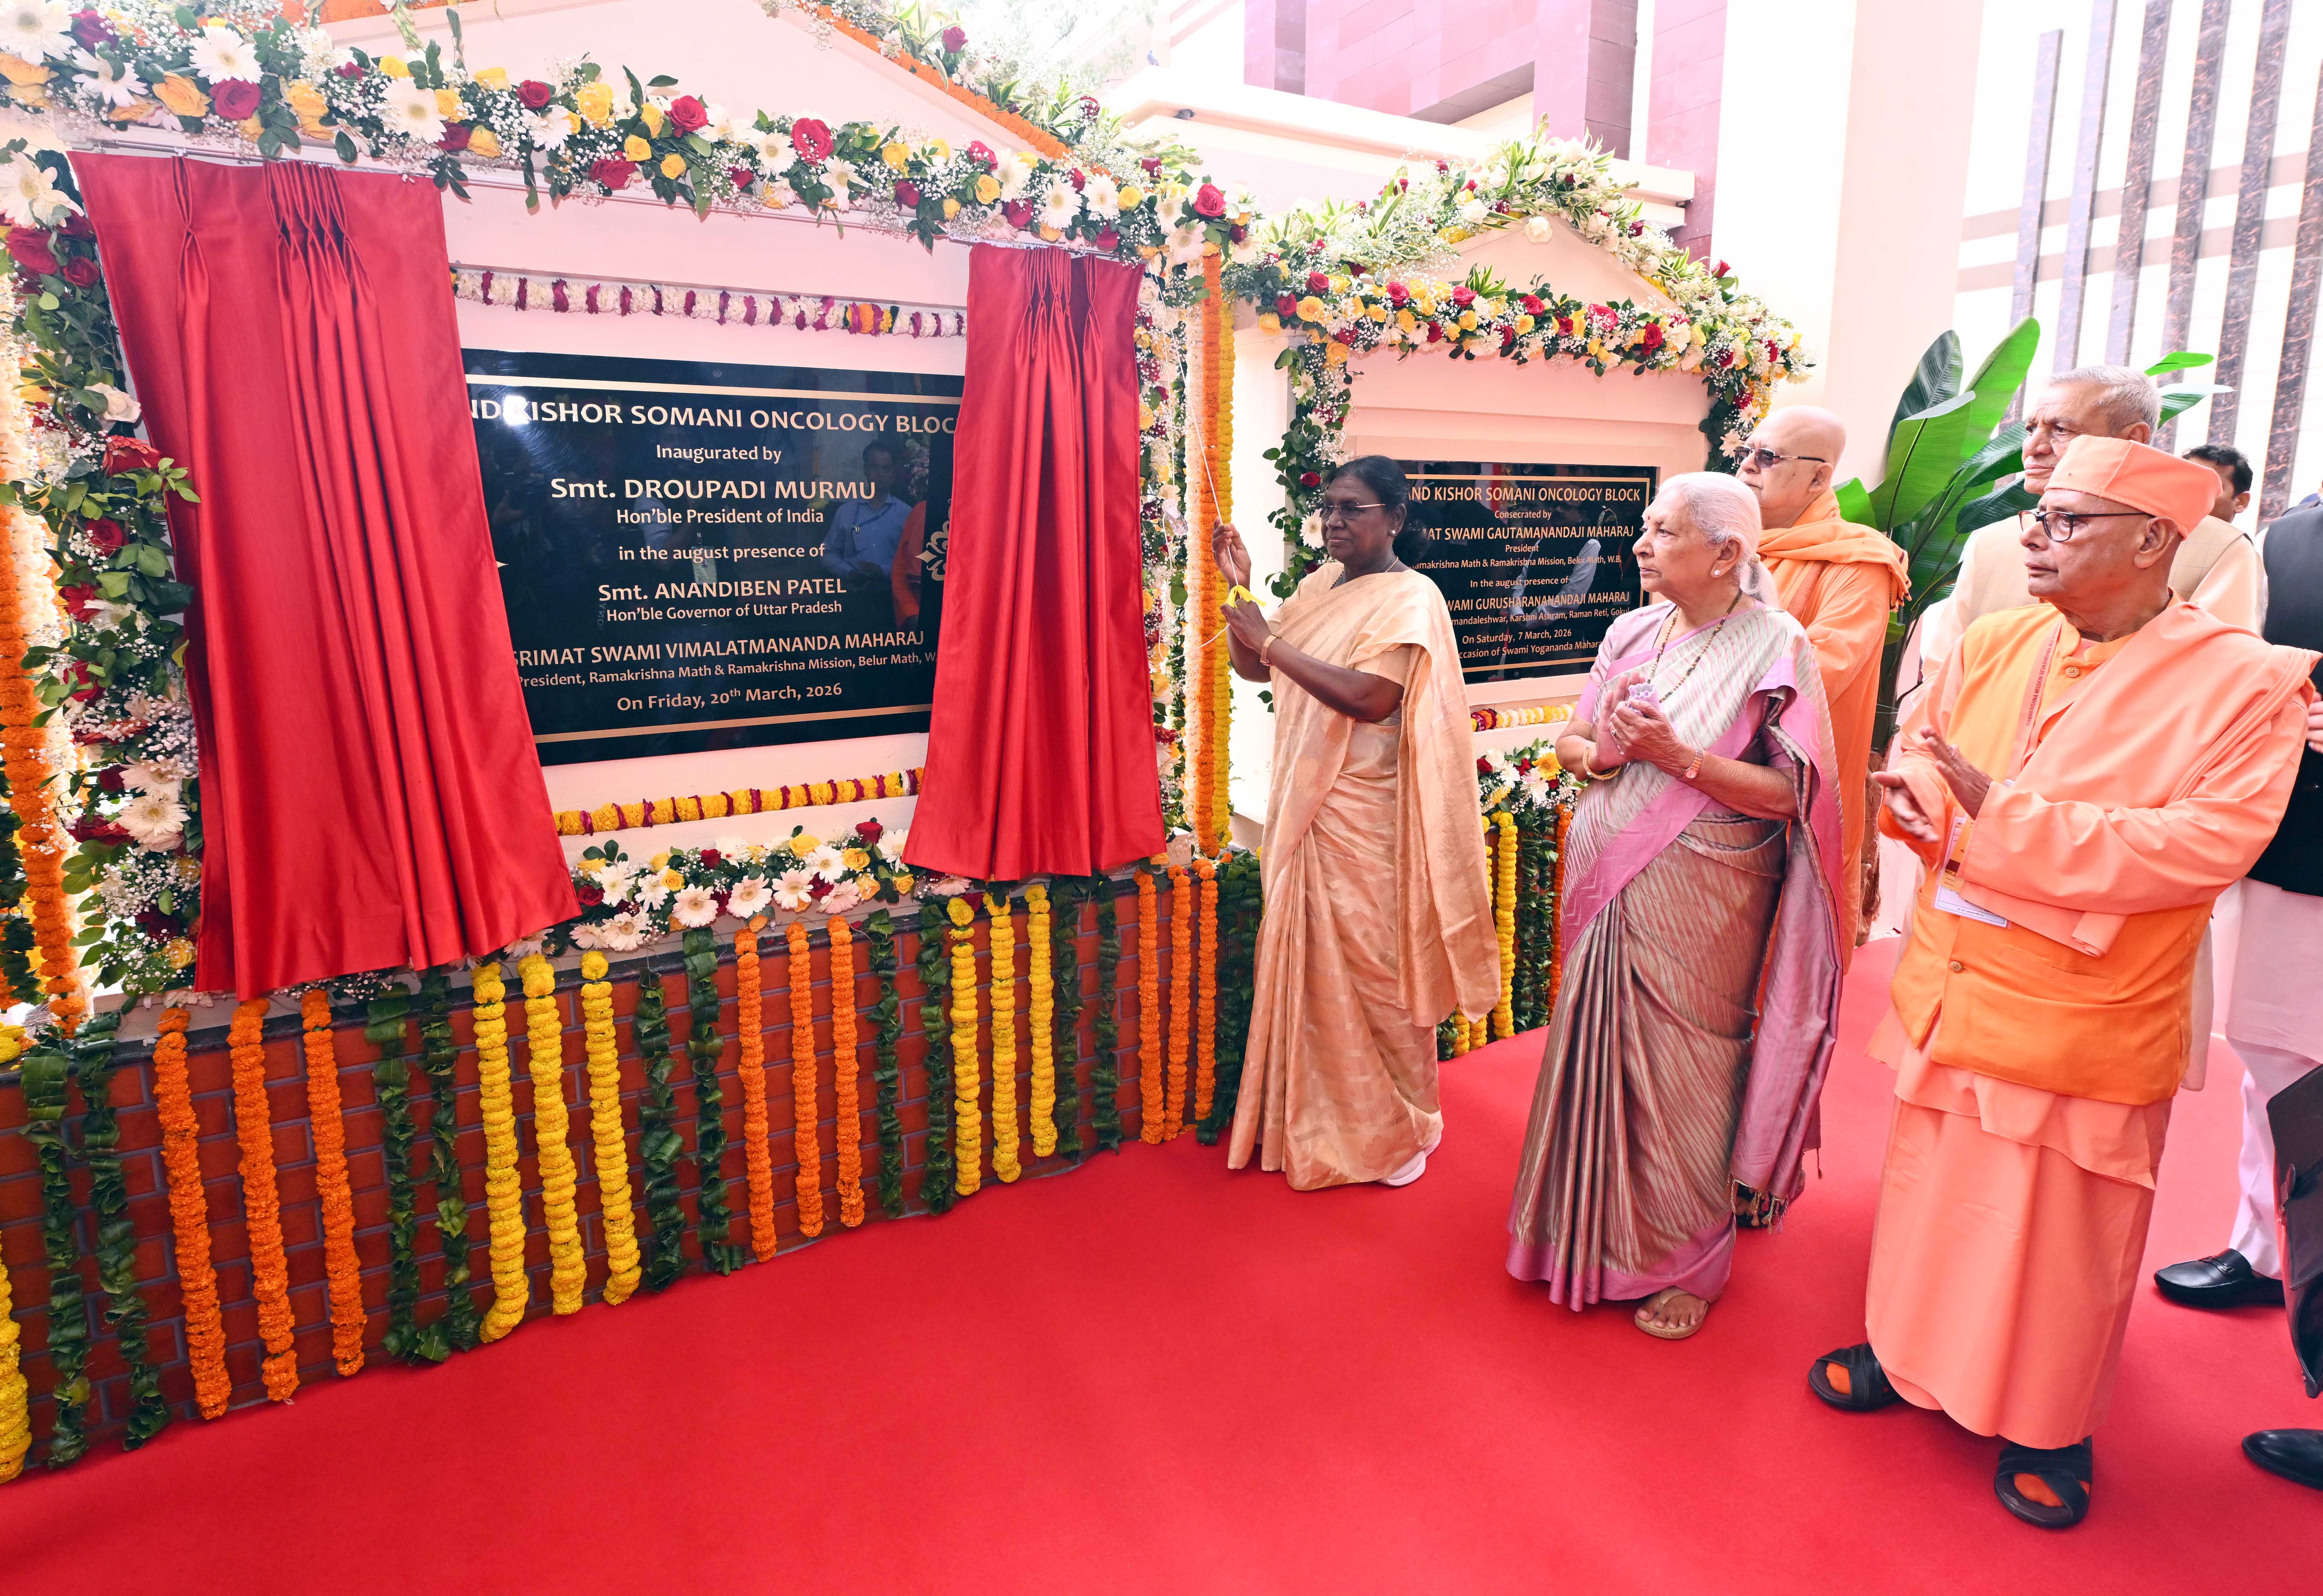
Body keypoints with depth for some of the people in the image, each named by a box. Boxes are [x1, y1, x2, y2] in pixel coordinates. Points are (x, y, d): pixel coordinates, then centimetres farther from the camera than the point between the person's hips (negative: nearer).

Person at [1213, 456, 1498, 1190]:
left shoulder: (1411, 597, -11)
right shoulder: (1320, 586, 11)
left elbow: (1370, 698, -25)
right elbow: (1254, 670, 12)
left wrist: (1270, 640, -20)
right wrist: (1240, 587, -1)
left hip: (1368, 819, -7)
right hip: (1304, 807, 7)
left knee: (1374, 969, 4)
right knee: (1309, 963, 13)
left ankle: (1404, 1126, 25)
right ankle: (1316, 1117, 31)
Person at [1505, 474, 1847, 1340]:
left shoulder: (1775, 645, -8)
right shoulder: (1632, 632, 7)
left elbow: (1790, 795, -13)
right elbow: (1568, 743, 10)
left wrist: (1675, 754, -21)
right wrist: (1603, 750, -12)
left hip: (1696, 906, -4)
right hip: (1606, 889, 5)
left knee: (1678, 1080, 5)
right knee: (1602, 1061, 12)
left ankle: (1685, 1263, 27)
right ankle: (1596, 1235, 33)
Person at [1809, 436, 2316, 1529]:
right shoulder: (1995, 642, 1)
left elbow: (2207, 843, -22)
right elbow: (1913, 757, 7)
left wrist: (2004, 819, -26)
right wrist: (1928, 796, -16)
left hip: (2083, 1022, -4)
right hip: (1952, 992, 4)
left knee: (2061, 1231, 12)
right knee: (1930, 1188, 19)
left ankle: (2048, 1429, 35)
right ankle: (1907, 1349, 41)